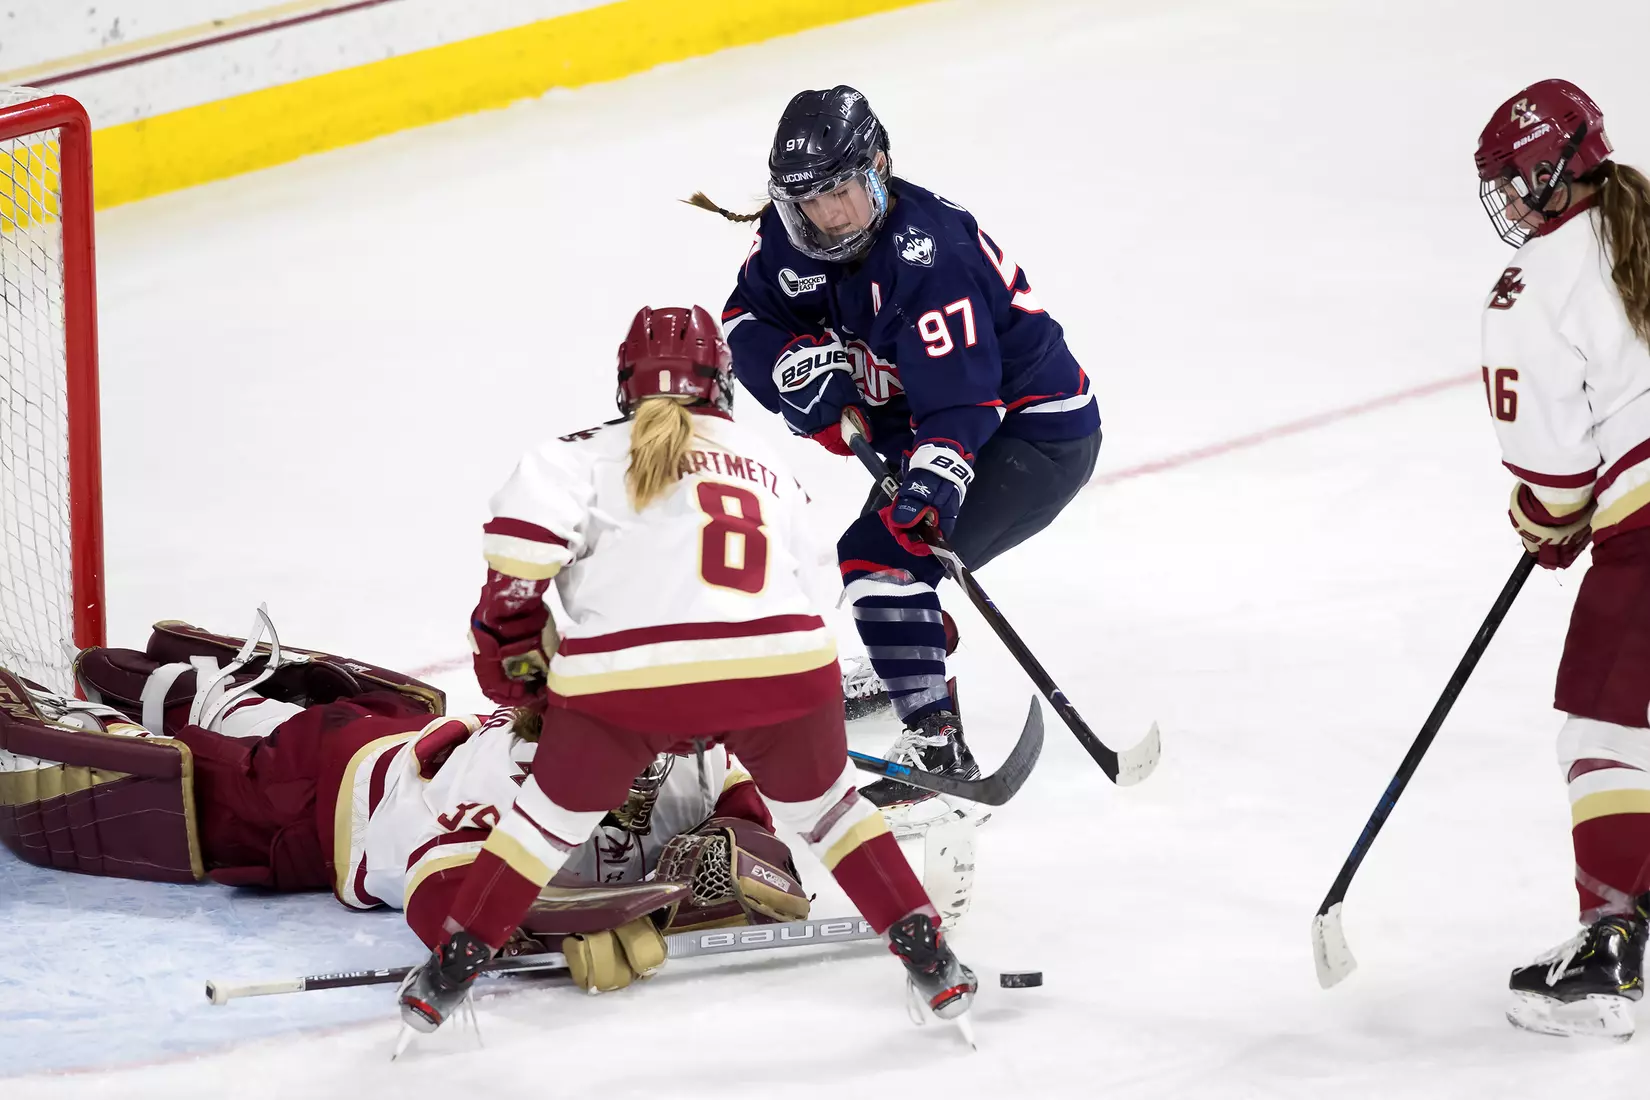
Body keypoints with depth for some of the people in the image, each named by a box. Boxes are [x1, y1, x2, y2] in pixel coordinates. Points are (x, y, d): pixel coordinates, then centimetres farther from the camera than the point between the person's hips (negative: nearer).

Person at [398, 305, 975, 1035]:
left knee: (552, 816, 20)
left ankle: (447, 976, 23)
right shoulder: (768, 470, 27)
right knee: (824, 807, 27)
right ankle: (929, 962, 23)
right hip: (780, 666, 2)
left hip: (623, 675, -2)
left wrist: (514, 643, 9)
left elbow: (523, 530, -4)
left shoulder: (595, 454, 13)